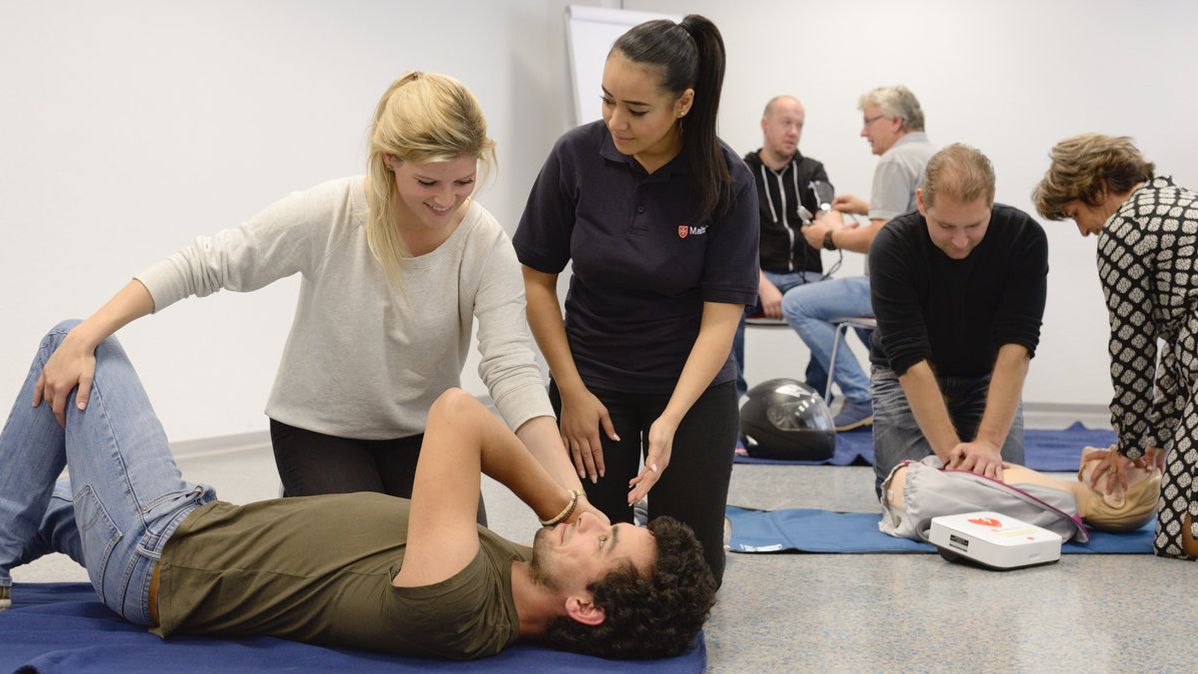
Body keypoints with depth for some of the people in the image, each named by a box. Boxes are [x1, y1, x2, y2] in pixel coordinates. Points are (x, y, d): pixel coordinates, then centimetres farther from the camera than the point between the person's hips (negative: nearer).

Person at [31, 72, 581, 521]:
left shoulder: (486, 245, -18)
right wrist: (84, 338, -25)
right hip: (320, 429, -3)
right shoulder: (328, 215, -23)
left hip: (421, 434, 3)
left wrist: (568, 493, -39)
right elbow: (205, 264, -19)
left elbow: (512, 367, -26)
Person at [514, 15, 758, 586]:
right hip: (594, 381, 1)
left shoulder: (726, 180, -16)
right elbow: (536, 280, -5)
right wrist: (572, 392, -8)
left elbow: (721, 315, -17)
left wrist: (670, 420, -28)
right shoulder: (577, 155, -14)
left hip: (694, 386, 0)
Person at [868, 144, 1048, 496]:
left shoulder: (1024, 237, -25)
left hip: (989, 377, 2)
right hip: (906, 376, -2)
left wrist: (988, 442, -41)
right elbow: (911, 360, -34)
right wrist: (951, 451, -42)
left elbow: (1016, 345, -30)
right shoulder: (892, 246, -30)